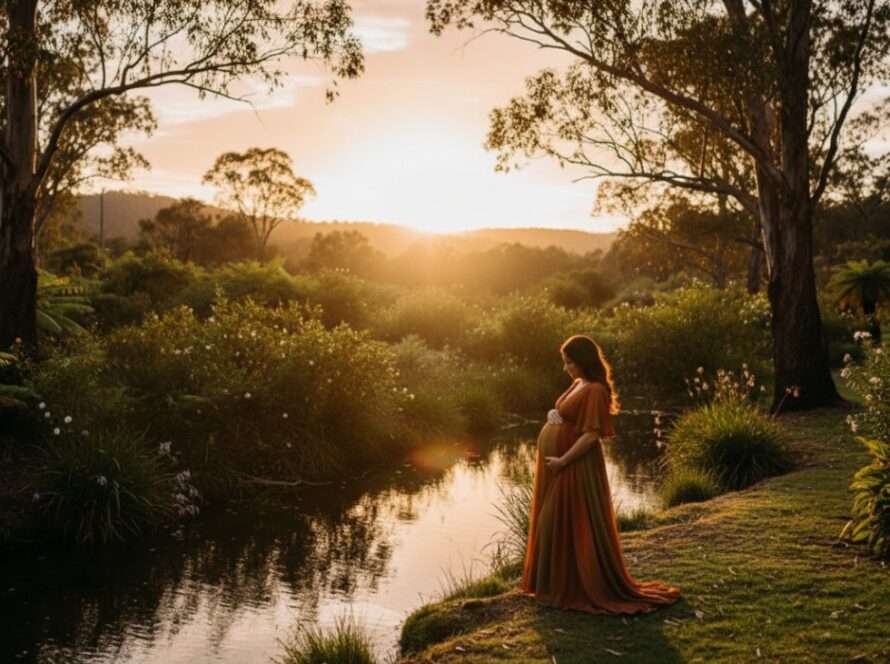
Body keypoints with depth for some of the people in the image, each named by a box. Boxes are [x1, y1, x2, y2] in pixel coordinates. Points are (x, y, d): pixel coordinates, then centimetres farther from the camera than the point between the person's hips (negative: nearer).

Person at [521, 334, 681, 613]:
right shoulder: (578, 384, 11)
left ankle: (576, 588, 10)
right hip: (560, 464, 10)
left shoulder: (595, 391, -18)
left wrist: (562, 461, -21)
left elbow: (592, 434, -22)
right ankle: (559, 583, 26)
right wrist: (552, 414, 0)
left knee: (574, 526, -2)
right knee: (556, 525, 15)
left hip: (576, 467, -10)